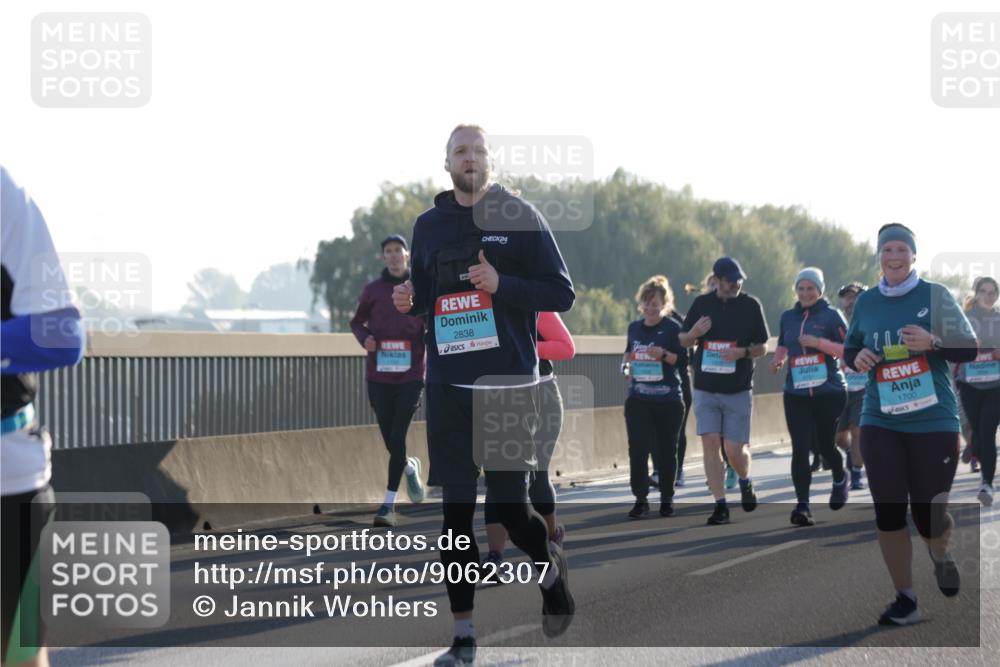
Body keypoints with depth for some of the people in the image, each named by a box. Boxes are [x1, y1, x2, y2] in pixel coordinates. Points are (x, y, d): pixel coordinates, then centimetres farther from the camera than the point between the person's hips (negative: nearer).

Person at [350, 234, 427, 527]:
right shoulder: (373, 289, 4)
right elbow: (357, 322, 15)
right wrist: (364, 338, -6)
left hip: (411, 374, -2)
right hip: (379, 375, 2)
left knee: (397, 437, -8)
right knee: (389, 439, 6)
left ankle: (389, 503, -5)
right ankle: (410, 467, 40)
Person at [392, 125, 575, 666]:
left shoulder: (520, 217, 0)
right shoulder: (429, 224, 12)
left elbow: (561, 294, -3)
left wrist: (502, 284, -17)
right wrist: (408, 301, -2)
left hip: (508, 384, -3)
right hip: (447, 383, 4)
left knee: (511, 508, -4)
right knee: (456, 510, 1)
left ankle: (551, 570, 31)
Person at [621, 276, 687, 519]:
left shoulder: (672, 328, -3)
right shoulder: (634, 327, 10)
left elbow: (683, 359, -5)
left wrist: (664, 355, -22)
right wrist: (626, 365, 5)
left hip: (668, 400, -3)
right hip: (638, 398, 3)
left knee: (665, 450, 4)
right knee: (637, 448, -5)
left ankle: (667, 499, 17)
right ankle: (640, 499, 1)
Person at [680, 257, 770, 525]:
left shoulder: (751, 305, 0)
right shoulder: (702, 304, 5)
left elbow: (762, 347, 4)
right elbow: (683, 341, 12)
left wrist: (743, 352, -17)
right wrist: (694, 333, -11)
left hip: (738, 390, -2)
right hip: (706, 389, 2)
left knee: (734, 450, -4)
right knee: (710, 444, -6)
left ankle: (745, 481, 29)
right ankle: (720, 505, -1)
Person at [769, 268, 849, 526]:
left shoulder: (831, 316, -3)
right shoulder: (788, 317, 10)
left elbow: (848, 350, -8)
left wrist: (819, 342, -20)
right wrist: (778, 359, 3)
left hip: (829, 391, -3)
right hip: (796, 393, 3)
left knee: (825, 444, 10)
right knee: (800, 449, -8)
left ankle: (840, 479, 42)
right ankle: (802, 505, -11)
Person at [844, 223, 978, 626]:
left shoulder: (936, 296, -4)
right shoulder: (866, 301, 5)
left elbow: (968, 350, -3)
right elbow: (849, 348, 19)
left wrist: (932, 342, -21)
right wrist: (857, 358, -5)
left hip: (934, 423, -2)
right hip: (880, 422, 2)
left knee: (928, 514, 1)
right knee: (888, 512, -3)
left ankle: (941, 555, 37)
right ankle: (905, 600, 9)